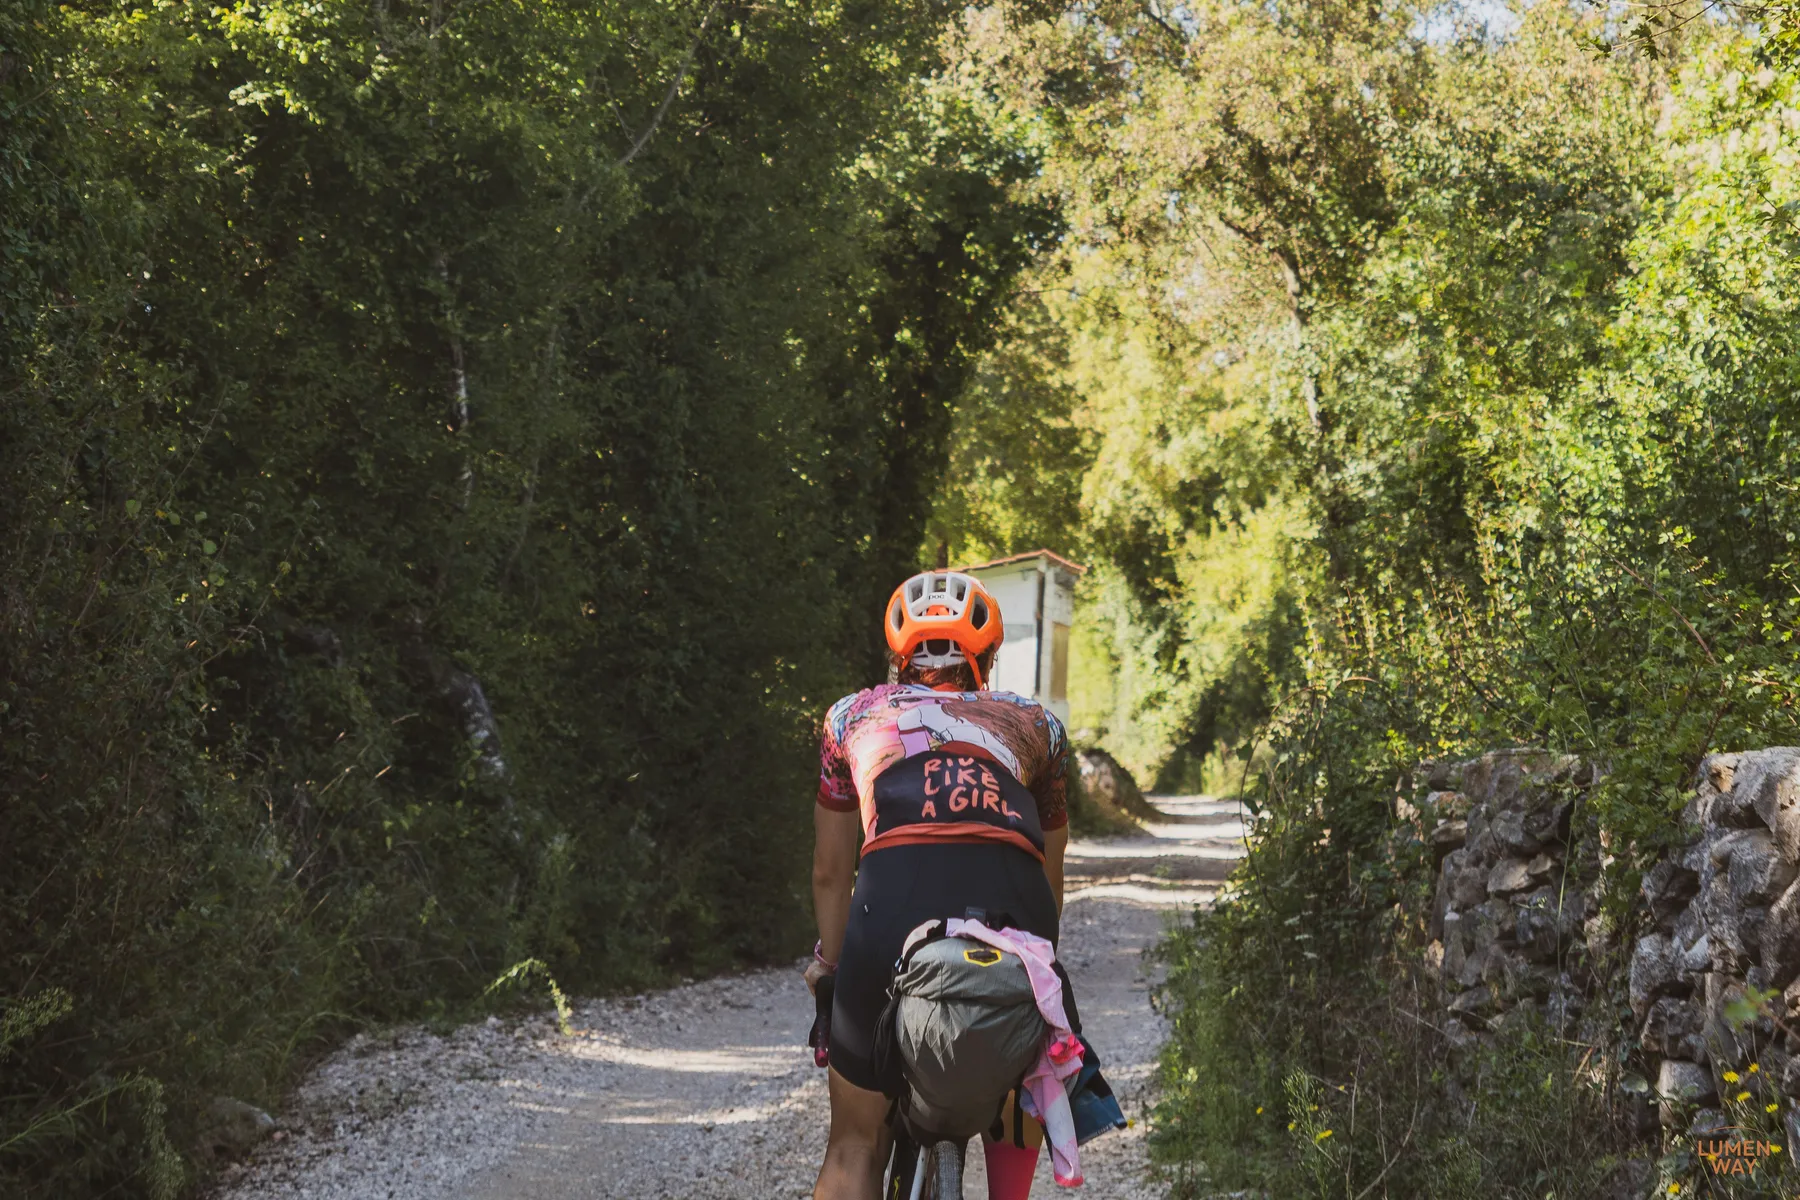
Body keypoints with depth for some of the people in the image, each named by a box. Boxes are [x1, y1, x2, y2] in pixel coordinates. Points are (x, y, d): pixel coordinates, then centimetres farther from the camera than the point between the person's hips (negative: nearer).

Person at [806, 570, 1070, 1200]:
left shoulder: (854, 716, 29)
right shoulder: (1034, 724, 30)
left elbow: (831, 872, 34)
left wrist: (830, 965, 49)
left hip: (894, 899, -1)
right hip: (1012, 906, 1)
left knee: (854, 1145, 14)